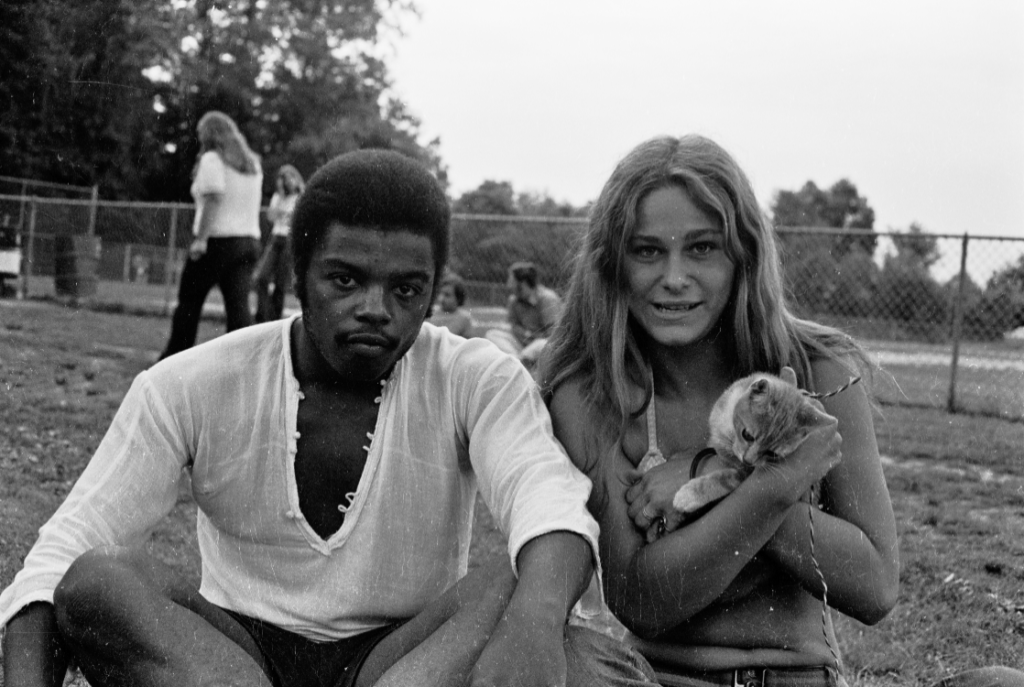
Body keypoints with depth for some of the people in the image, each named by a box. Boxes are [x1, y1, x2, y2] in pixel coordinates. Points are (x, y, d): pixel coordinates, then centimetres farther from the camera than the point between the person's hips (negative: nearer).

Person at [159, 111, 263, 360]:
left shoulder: (212, 159, -6)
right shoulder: (252, 163, 17)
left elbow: (213, 199, -17)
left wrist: (200, 239, -20)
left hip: (217, 239, -6)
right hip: (249, 240, 6)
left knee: (189, 301, 6)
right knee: (239, 305, -1)